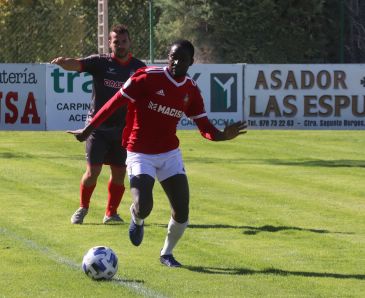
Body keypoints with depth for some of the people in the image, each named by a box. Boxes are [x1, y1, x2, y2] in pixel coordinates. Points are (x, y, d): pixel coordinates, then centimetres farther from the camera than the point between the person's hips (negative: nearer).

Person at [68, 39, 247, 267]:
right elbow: (115, 103, -9)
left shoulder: (191, 90, 2)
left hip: (170, 154, 4)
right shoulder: (148, 78, -14)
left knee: (182, 212, -5)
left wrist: (222, 135, -18)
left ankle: (167, 253, 22)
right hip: (141, 154, -4)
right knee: (143, 207, -22)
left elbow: (205, 127, 5)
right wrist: (89, 129, -8)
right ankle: (137, 220, 18)